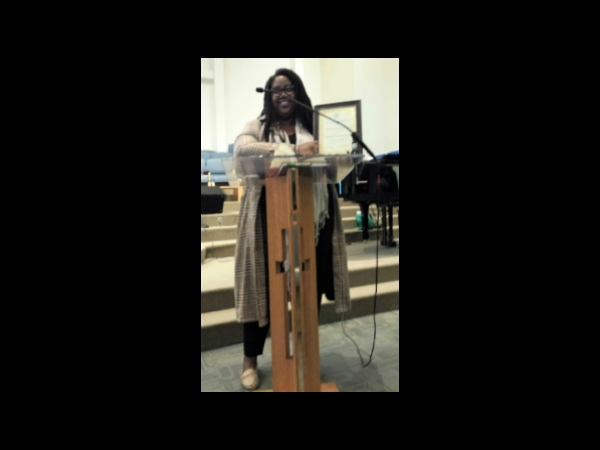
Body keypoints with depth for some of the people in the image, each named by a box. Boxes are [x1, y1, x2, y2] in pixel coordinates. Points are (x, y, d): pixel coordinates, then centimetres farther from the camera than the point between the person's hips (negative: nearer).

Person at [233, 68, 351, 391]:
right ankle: (250, 360, 22)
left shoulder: (314, 126, 12)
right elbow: (240, 149, -16)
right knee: (264, 285, 4)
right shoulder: (258, 127, 5)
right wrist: (294, 151, -25)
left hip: (312, 217, 3)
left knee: (311, 285, 10)